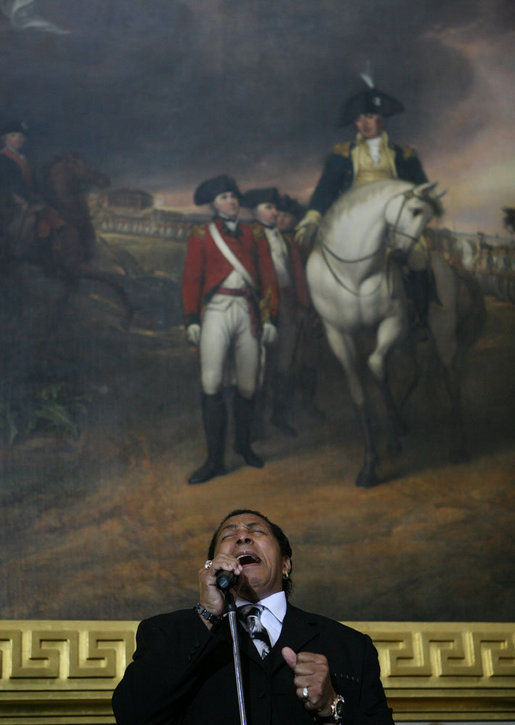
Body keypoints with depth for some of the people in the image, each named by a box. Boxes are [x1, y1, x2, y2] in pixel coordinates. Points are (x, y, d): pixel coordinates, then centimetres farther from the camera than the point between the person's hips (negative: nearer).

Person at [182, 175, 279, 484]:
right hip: (216, 311, -2)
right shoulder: (201, 236, 9)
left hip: (248, 313, 2)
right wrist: (191, 319, -6)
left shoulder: (255, 236, 14)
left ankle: (244, 444, 27)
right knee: (212, 384, -10)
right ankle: (215, 459, -7)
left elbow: (268, 279, 11)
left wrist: (270, 317, 3)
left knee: (248, 384, 5)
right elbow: (191, 279, 3)